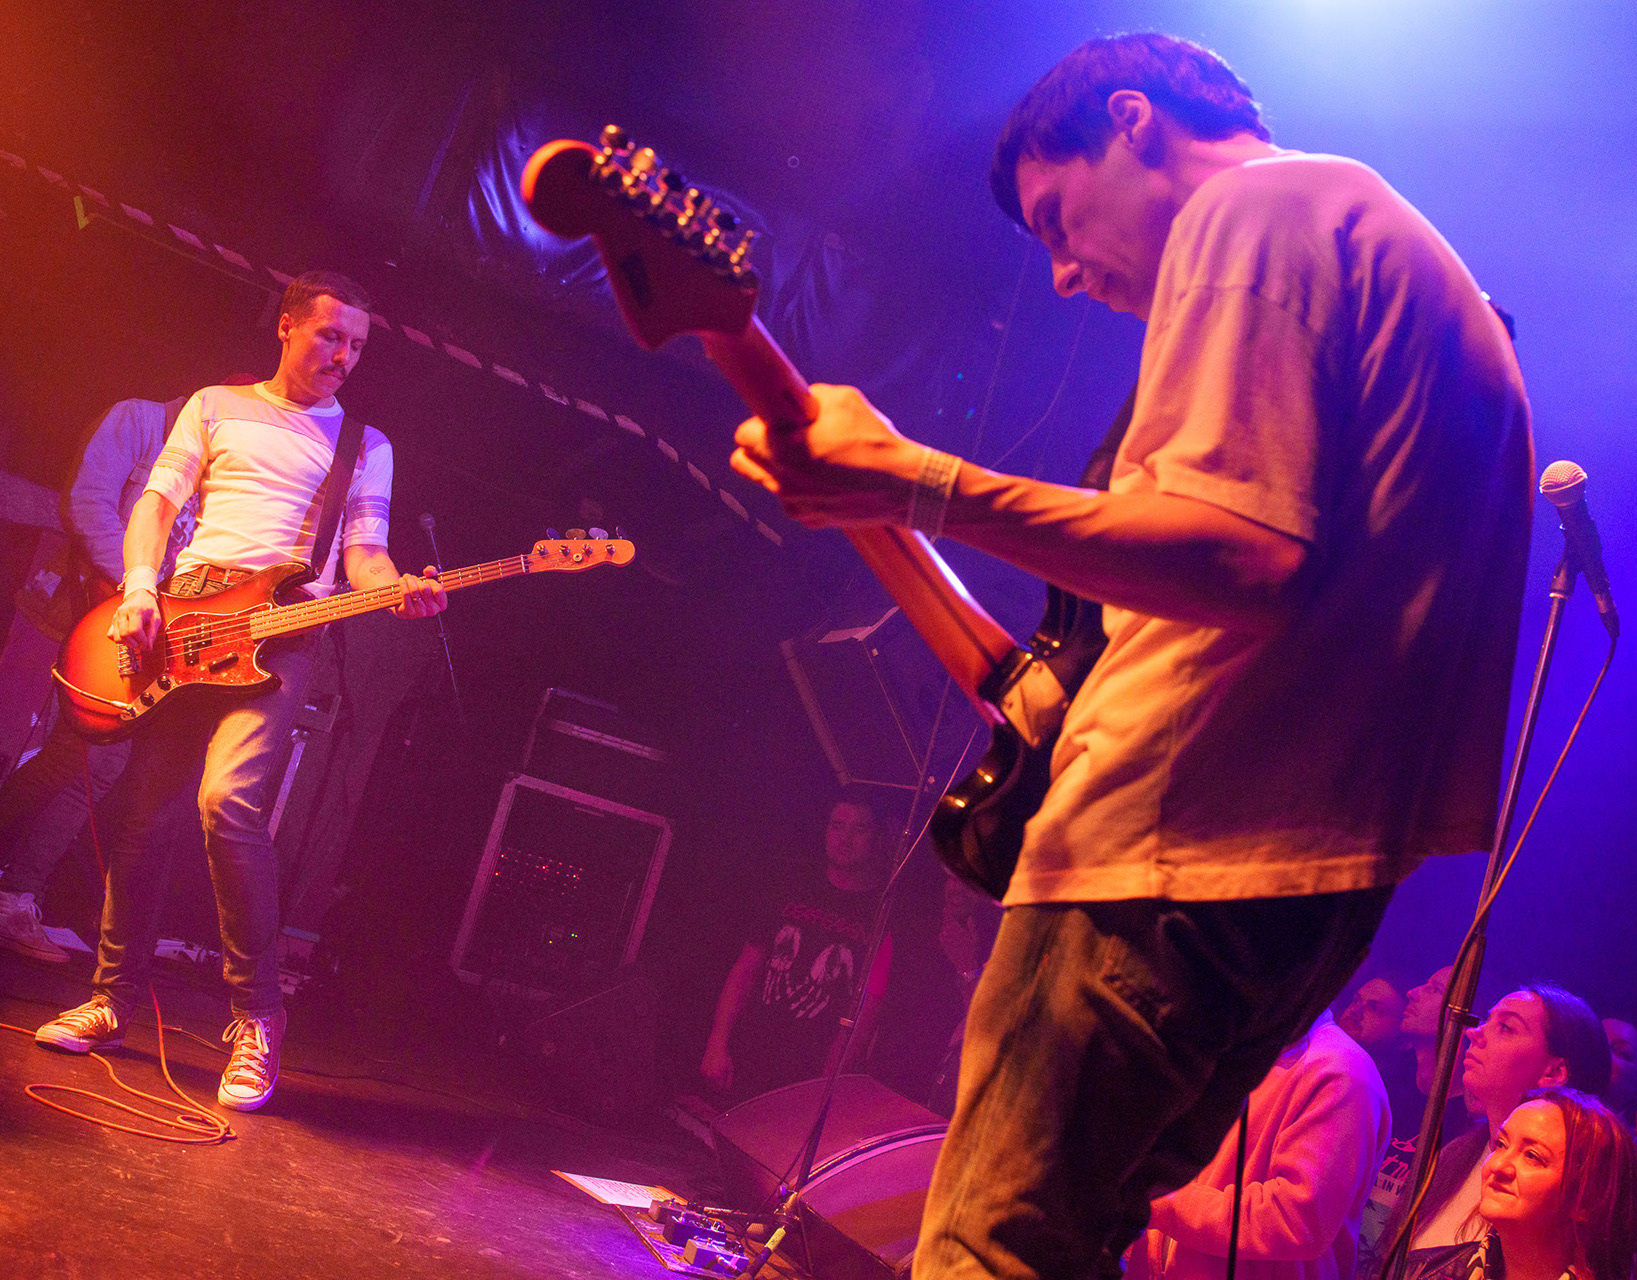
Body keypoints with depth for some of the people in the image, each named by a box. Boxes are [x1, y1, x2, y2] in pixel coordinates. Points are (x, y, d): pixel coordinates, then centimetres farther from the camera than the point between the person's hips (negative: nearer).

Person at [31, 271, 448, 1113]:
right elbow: (158, 501, 11)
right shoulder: (216, 407, 17)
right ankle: (116, 998, 19)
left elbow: (362, 551, 7)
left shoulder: (367, 445, 15)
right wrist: (139, 588, -6)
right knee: (136, 805, 2)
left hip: (279, 633, -3)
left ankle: (257, 1016, -14)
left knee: (229, 799, -23)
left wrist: (398, 590, -16)